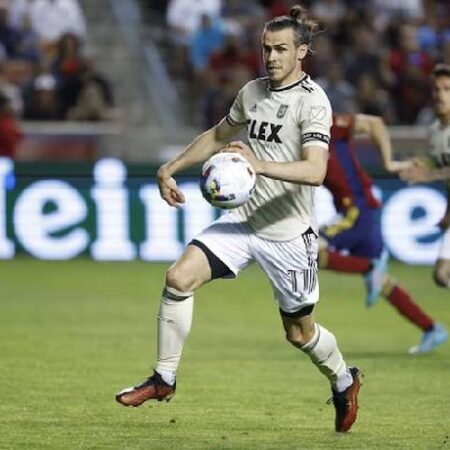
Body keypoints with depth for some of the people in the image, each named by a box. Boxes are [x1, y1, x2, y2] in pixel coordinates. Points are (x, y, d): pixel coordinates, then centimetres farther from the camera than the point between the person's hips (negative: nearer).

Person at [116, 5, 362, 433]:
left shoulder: (312, 101, -15)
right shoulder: (252, 91, 6)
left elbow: (315, 171, -28)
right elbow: (218, 135, 25)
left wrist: (260, 164, -40)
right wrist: (171, 168, 20)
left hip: (288, 233, -5)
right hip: (244, 218, 5)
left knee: (299, 333, 7)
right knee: (179, 277, -15)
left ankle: (344, 381, 38)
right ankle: (164, 378, -5)